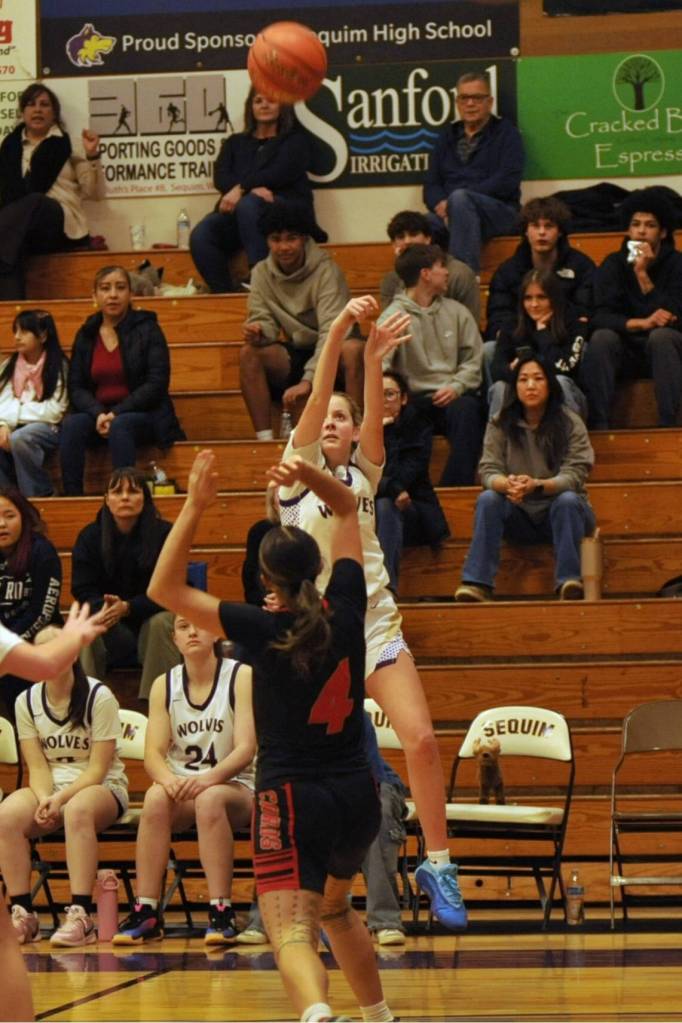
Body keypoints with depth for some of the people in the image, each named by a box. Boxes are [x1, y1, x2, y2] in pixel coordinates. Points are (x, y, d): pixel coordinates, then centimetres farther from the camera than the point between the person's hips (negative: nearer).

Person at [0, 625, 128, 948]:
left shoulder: (99, 697, -8)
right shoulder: (27, 702, 4)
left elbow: (98, 768, -11)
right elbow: (37, 766, 1)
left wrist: (61, 799, -25)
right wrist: (45, 800, -20)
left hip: (102, 788, -4)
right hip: (50, 788, 4)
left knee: (77, 810, -40)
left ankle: (80, 914, -42)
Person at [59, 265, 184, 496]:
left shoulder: (147, 329, 0)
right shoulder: (86, 335, 10)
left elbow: (157, 384, -9)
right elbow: (76, 387, 6)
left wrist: (117, 413, -17)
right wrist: (98, 413, -15)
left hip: (143, 416, -3)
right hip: (97, 414, 3)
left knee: (120, 426, -37)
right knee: (72, 425, -29)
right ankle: (71, 498, -31)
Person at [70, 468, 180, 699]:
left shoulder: (163, 534, -10)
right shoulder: (89, 537, -3)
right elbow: (82, 590, -5)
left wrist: (127, 608, -31)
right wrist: (104, 608, -30)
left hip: (152, 613, -1)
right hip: (109, 620, 2)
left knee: (161, 623, -34)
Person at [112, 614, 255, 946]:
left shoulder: (242, 677, -4)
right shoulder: (164, 685, 5)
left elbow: (246, 748, -14)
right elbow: (153, 753, -4)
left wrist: (210, 778, -32)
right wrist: (169, 780, -27)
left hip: (234, 786, -2)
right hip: (181, 787, 3)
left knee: (210, 799, -38)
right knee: (156, 797, -32)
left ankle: (221, 912, -36)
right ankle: (145, 911, -31)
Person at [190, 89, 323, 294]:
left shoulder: (296, 139, 18)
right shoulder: (235, 143, 27)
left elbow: (280, 173, -1)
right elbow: (220, 176, 8)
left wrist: (242, 189, -14)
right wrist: (253, 189, -13)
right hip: (237, 212, 3)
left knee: (248, 205, -39)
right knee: (200, 236, -29)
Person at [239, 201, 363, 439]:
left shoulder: (326, 271, -16)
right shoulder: (262, 273, -1)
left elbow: (332, 332, -26)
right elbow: (266, 323, -2)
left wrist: (308, 380, -38)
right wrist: (258, 332, -29)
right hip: (294, 356, 4)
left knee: (354, 349, -37)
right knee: (249, 353, -23)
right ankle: (264, 440, -25)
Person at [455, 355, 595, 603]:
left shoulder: (570, 423, -6)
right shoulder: (500, 424, 0)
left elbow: (574, 476, -16)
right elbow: (488, 471, -9)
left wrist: (537, 486, -37)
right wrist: (506, 484, -35)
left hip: (560, 515, -2)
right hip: (518, 516, 2)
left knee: (567, 500, -34)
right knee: (488, 499, -27)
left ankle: (568, 580, -39)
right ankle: (477, 582, -36)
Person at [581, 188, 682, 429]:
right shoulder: (614, 264, 0)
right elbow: (599, 317, -13)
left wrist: (643, 275, -23)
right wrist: (641, 323, -31)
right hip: (626, 352, 2)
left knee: (662, 335, -34)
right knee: (601, 337, -28)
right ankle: (599, 427, -32)